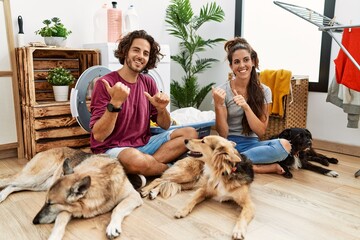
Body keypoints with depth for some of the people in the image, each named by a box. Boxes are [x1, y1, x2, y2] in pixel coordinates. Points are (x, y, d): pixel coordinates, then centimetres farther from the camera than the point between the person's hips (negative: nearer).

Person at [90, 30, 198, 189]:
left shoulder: (148, 82, 5)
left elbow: (165, 126, 7)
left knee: (190, 133, -7)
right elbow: (98, 136, -18)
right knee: (135, 158, -40)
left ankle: (137, 173, -19)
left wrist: (162, 109, -15)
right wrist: (115, 103, -31)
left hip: (143, 144, 7)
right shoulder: (105, 84, -12)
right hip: (111, 149, -6)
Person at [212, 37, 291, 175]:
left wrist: (246, 107, -19)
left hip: (252, 144, 2)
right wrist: (218, 105, -22)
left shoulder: (264, 91, 2)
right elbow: (222, 134, -7)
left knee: (284, 145, -29)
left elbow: (261, 131, -4)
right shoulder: (222, 91, -4)